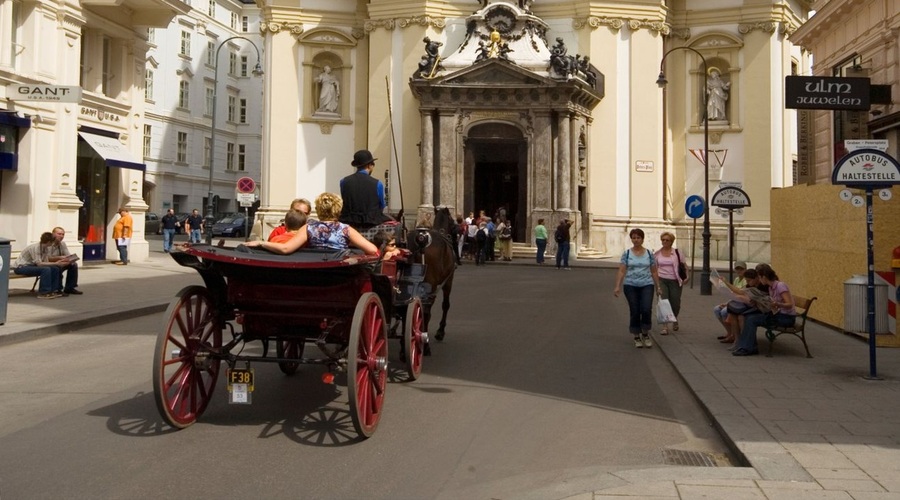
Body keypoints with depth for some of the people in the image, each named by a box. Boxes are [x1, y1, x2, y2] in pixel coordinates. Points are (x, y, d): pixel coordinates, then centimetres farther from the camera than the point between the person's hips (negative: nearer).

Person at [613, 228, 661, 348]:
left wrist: (658, 287, 8)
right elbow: (621, 271, -1)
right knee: (634, 312, 1)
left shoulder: (649, 253, 6)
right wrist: (617, 286, -10)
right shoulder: (626, 254, 3)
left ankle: (645, 334, 7)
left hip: (647, 285, 0)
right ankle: (637, 337, 16)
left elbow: (654, 272, 10)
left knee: (646, 310, -14)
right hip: (631, 286, 0)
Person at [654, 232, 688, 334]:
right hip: (662, 280, 1)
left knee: (675, 304, 4)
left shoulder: (677, 252, 1)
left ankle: (674, 320, 36)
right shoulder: (657, 254, 6)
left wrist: (686, 276, -9)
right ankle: (665, 327, -8)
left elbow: (684, 266, 4)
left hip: (675, 281, -1)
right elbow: (655, 268, 13)